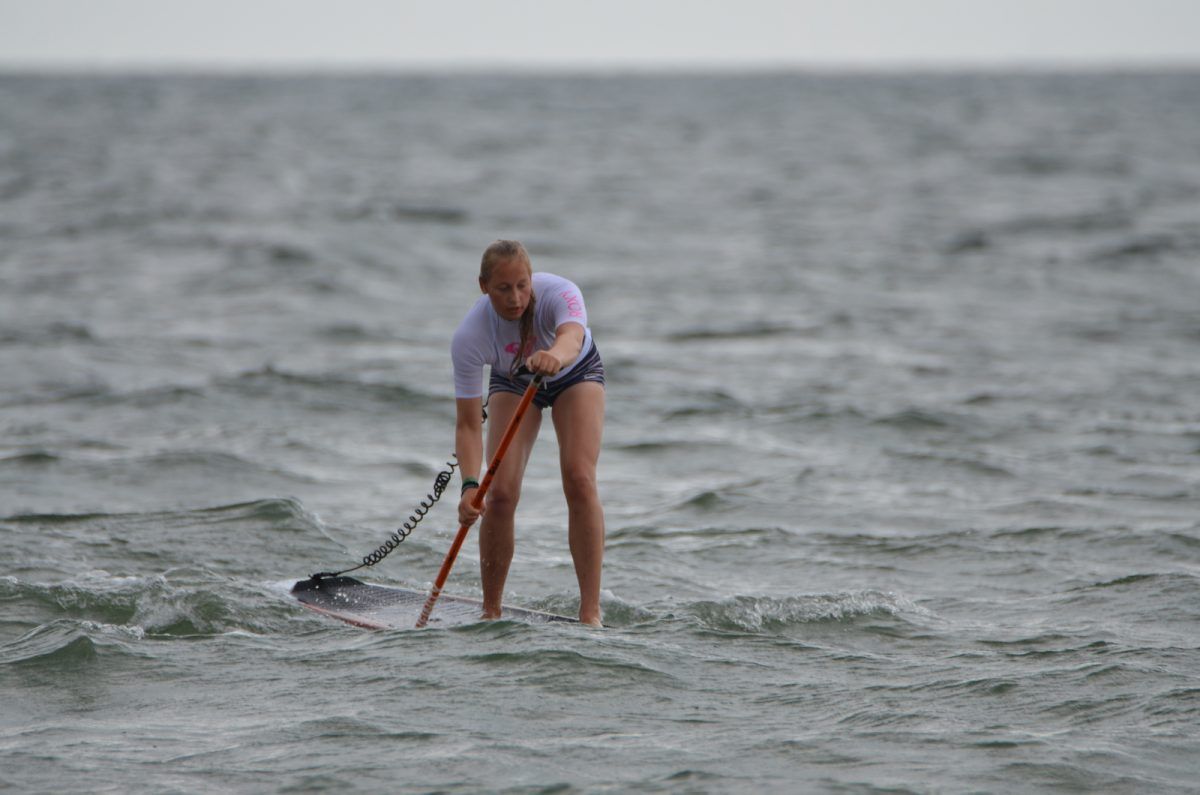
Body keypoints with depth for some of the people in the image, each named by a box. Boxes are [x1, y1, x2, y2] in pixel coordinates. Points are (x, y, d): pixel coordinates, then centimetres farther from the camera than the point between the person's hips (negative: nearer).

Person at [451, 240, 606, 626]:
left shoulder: (559, 293, -38)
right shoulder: (469, 336, -34)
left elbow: (571, 337, -61)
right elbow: (468, 424, -34)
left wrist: (555, 355, -85)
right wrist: (470, 485, -50)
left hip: (576, 374, -1)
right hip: (513, 383, 1)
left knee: (580, 481, -19)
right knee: (501, 493, -14)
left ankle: (590, 613, -19)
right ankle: (490, 612, 1)